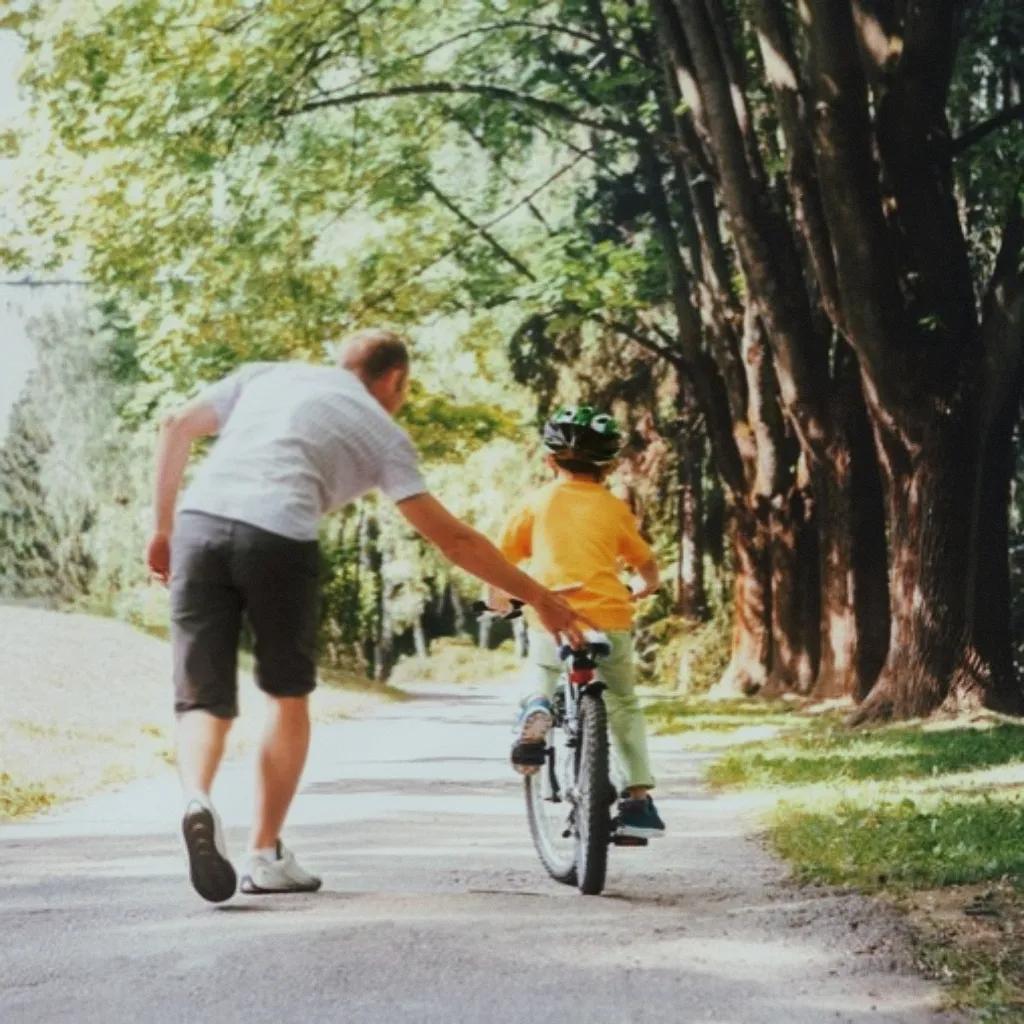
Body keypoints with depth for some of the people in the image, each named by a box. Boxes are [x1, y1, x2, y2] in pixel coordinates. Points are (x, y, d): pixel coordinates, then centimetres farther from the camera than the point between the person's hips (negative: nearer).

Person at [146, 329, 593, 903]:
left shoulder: (265, 376, 28)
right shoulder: (382, 431, 19)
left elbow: (177, 428, 17)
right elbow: (452, 538, 15)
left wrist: (163, 529, 22)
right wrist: (538, 596, 21)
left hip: (199, 524, 3)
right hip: (278, 539, -2)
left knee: (203, 701, 9)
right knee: (288, 698, 19)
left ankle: (198, 801, -21)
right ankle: (267, 856, 20)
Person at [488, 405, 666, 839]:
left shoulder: (536, 502, 7)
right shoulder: (615, 508, 10)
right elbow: (648, 567, 16)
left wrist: (497, 598, 25)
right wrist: (640, 591, 38)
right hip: (611, 620, 1)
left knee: (542, 669, 32)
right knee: (623, 705, 22)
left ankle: (536, 707, -2)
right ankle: (638, 796, 13)